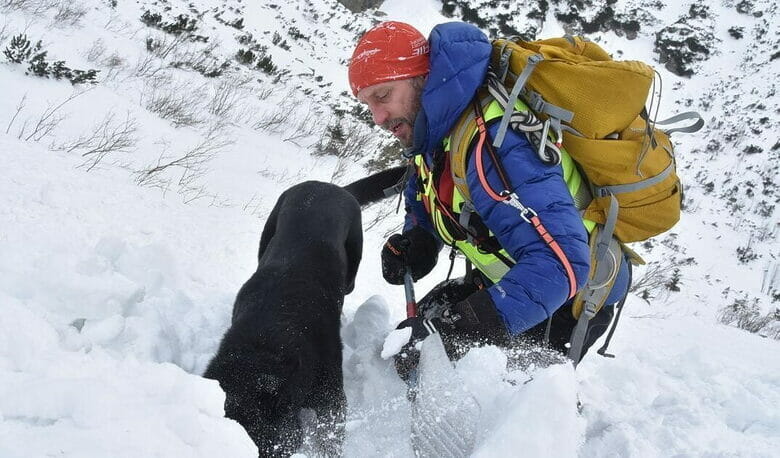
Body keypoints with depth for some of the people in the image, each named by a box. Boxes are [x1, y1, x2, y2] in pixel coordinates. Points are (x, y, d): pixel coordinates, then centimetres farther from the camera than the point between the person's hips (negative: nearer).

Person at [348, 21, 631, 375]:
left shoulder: (492, 142, -35)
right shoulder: (433, 134, -5)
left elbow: (562, 261, -43)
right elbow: (425, 202, 16)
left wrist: (458, 328, -48)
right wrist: (414, 241, -7)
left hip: (572, 297, -9)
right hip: (517, 277, 9)